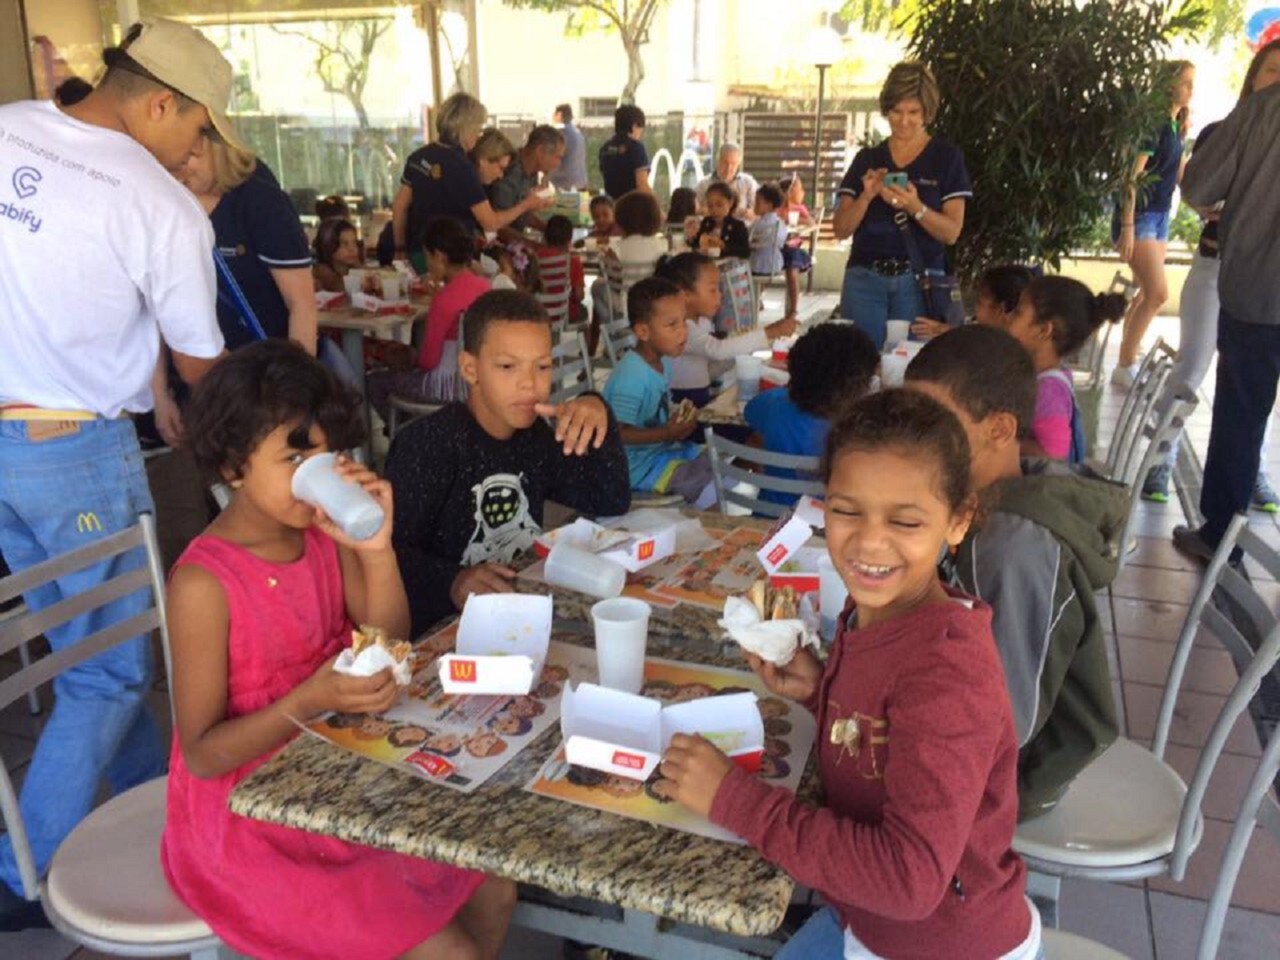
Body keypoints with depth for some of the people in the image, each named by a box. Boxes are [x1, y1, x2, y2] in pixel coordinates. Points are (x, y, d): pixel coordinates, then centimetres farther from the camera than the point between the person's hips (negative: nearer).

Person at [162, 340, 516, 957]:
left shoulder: (324, 534, -3)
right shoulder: (204, 582, -23)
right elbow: (202, 754, -18)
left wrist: (376, 550, -20)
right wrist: (309, 701, -33)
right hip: (246, 818, -7)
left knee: (494, 893, 7)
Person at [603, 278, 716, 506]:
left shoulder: (663, 362, 1)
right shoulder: (631, 376, -27)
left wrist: (680, 421, -3)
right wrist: (667, 433, -25)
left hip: (665, 449, 9)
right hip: (639, 463, -9)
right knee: (713, 491, -19)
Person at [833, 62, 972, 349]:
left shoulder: (947, 157, 4)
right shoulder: (867, 158, 10)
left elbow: (951, 232, -3)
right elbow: (841, 229, 5)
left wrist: (915, 207, -20)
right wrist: (867, 196, -12)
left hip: (920, 281, -1)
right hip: (864, 279, 2)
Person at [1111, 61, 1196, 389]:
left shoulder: (1175, 128, 13)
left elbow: (1180, 175, 21)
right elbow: (1132, 177, -18)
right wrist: (1127, 226, -23)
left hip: (1161, 216, 9)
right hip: (1140, 216, -9)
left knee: (1146, 293, 9)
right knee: (1158, 293, -13)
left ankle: (1128, 362, 15)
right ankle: (1124, 368, -5)